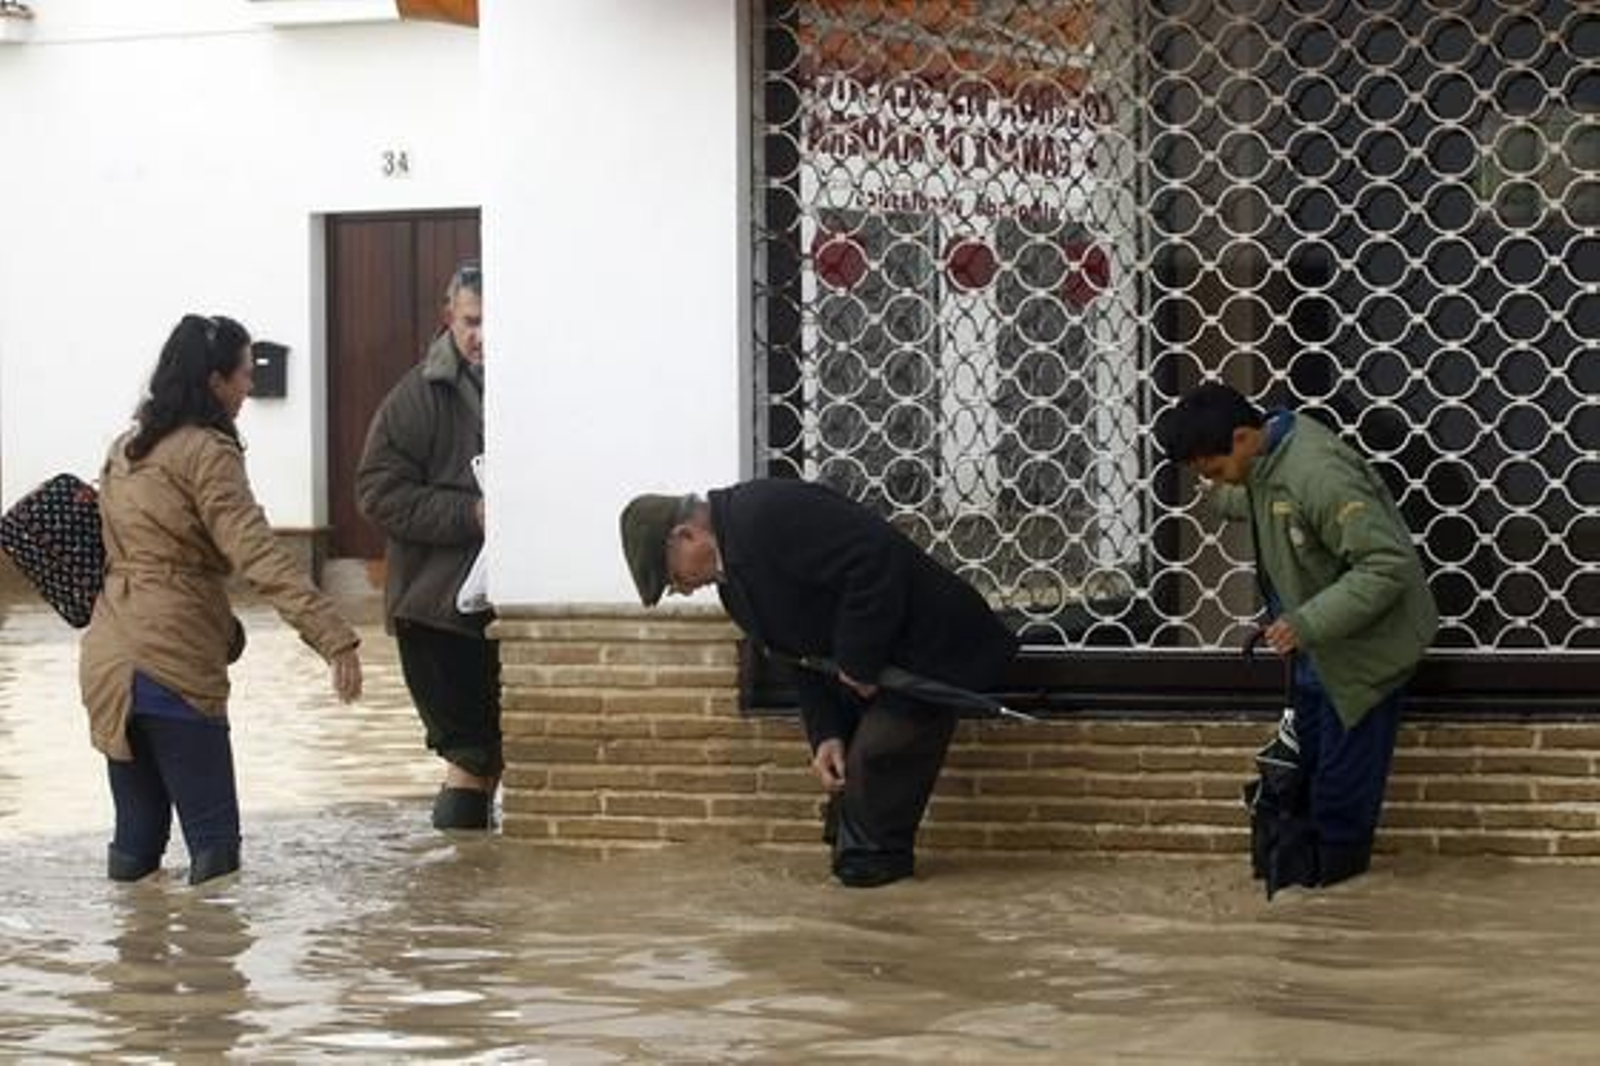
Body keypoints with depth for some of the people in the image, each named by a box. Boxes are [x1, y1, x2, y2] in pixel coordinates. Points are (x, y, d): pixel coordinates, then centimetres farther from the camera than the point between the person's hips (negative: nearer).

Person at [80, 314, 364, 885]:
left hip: (106, 665, 8)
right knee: (214, 841, -4)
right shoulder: (206, 452, -10)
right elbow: (260, 556, -20)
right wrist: (334, 638, -25)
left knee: (137, 842, 12)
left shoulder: (127, 448, 15)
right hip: (174, 666, -8)